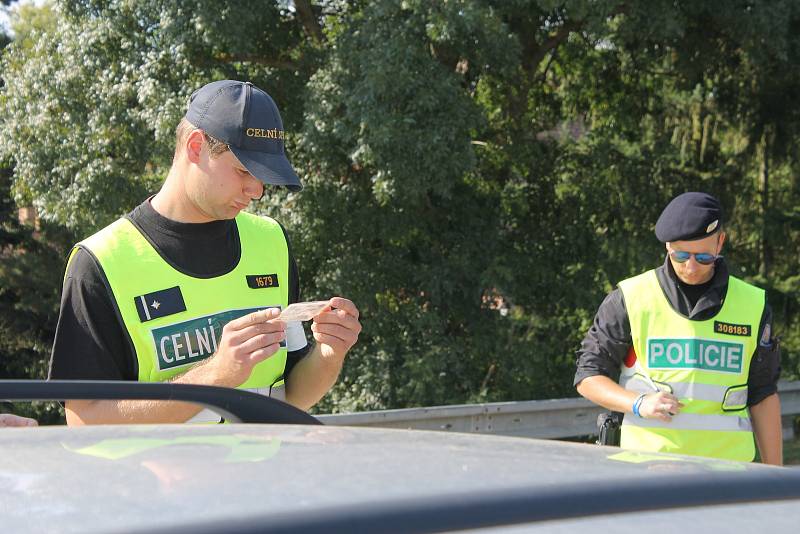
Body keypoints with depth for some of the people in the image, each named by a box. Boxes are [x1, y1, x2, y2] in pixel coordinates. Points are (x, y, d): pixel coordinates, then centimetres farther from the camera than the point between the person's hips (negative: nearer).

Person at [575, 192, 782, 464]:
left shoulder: (752, 306, 9)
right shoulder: (631, 299, 2)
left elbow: (763, 396, 15)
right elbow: (588, 376, 4)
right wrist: (639, 404, -14)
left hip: (726, 468, 2)